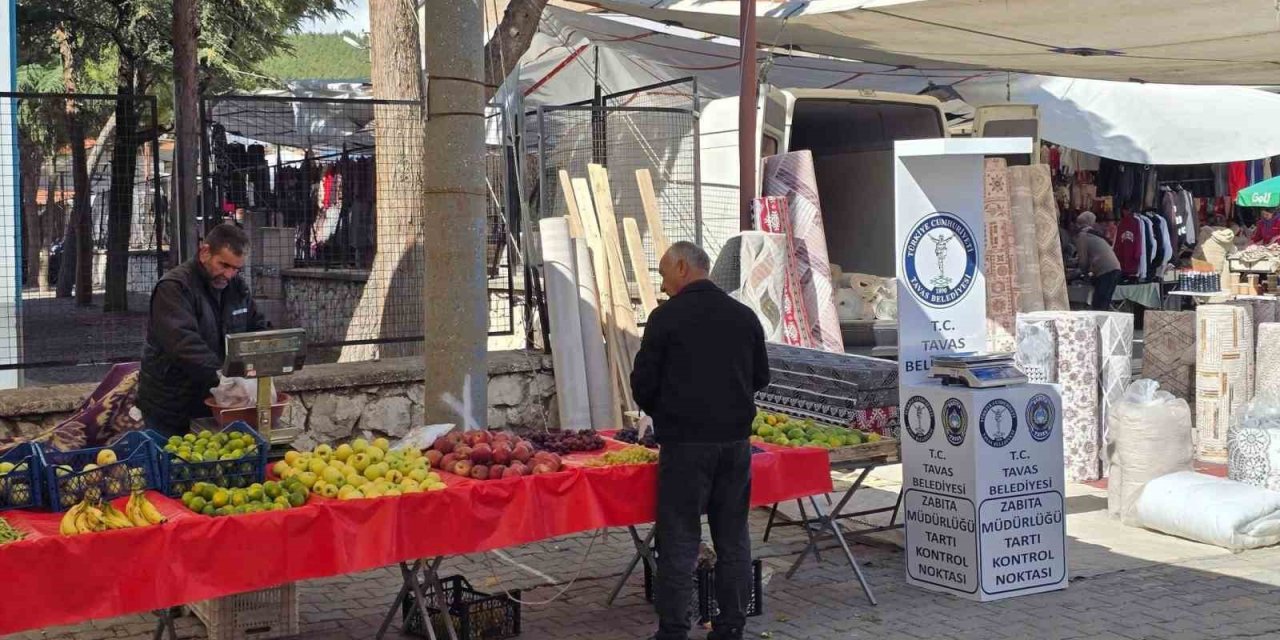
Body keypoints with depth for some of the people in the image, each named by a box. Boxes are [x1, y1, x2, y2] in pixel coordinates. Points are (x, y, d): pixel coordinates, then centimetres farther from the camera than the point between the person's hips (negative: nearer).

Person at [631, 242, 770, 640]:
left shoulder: (668, 316, -7)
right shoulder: (744, 316, 8)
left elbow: (643, 382, -5)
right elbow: (761, 377, 15)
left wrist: (660, 414, 15)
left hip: (685, 442, -5)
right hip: (736, 440, 5)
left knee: (679, 540, 0)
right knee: (733, 538, 11)